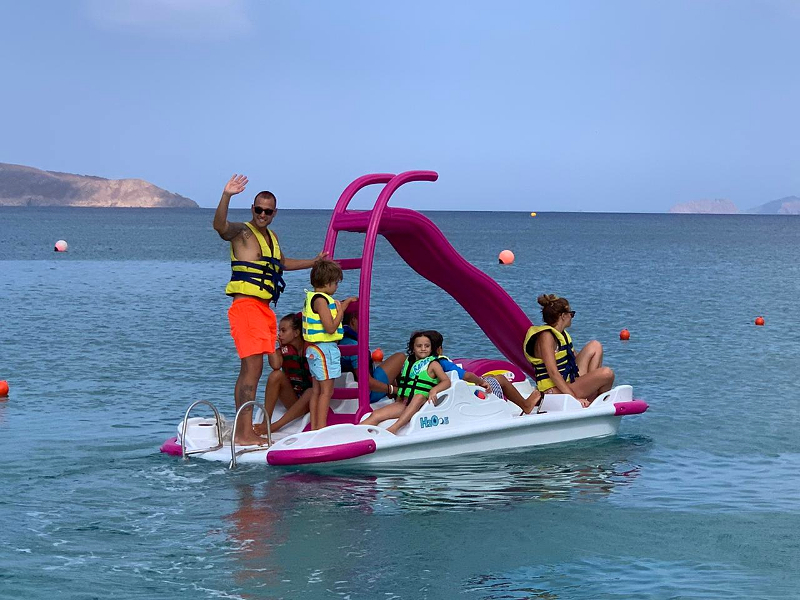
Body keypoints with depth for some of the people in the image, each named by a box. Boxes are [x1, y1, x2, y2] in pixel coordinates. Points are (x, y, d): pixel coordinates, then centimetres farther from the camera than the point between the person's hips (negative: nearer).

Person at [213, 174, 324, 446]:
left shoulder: (271, 237, 20)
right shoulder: (242, 233, -6)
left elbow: (282, 263, 40)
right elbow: (220, 226, -29)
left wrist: (314, 262, 45)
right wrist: (226, 196, -43)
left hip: (264, 309, 9)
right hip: (246, 306, -9)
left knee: (257, 368, 12)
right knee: (253, 367, -15)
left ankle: (242, 429, 19)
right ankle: (245, 433, -16)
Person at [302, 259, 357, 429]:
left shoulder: (311, 297, 13)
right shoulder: (321, 300, -18)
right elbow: (330, 328, -23)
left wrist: (343, 304, 23)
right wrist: (341, 311, -12)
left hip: (314, 349, 10)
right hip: (325, 349, -10)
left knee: (316, 390, 13)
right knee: (326, 390, -6)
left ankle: (314, 427, 17)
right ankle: (321, 427, -5)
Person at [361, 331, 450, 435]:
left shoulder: (432, 364, 5)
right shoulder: (408, 362, 20)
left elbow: (447, 381, -6)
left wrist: (434, 390, -25)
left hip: (421, 403, -5)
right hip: (403, 403, 5)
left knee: (418, 396, -39)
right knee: (376, 415, -16)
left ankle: (394, 428, -50)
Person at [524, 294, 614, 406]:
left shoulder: (561, 334, 14)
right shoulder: (546, 336, -16)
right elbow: (553, 373, -24)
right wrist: (574, 398, -29)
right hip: (554, 391, -10)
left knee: (595, 346, 12)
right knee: (606, 374, -22)